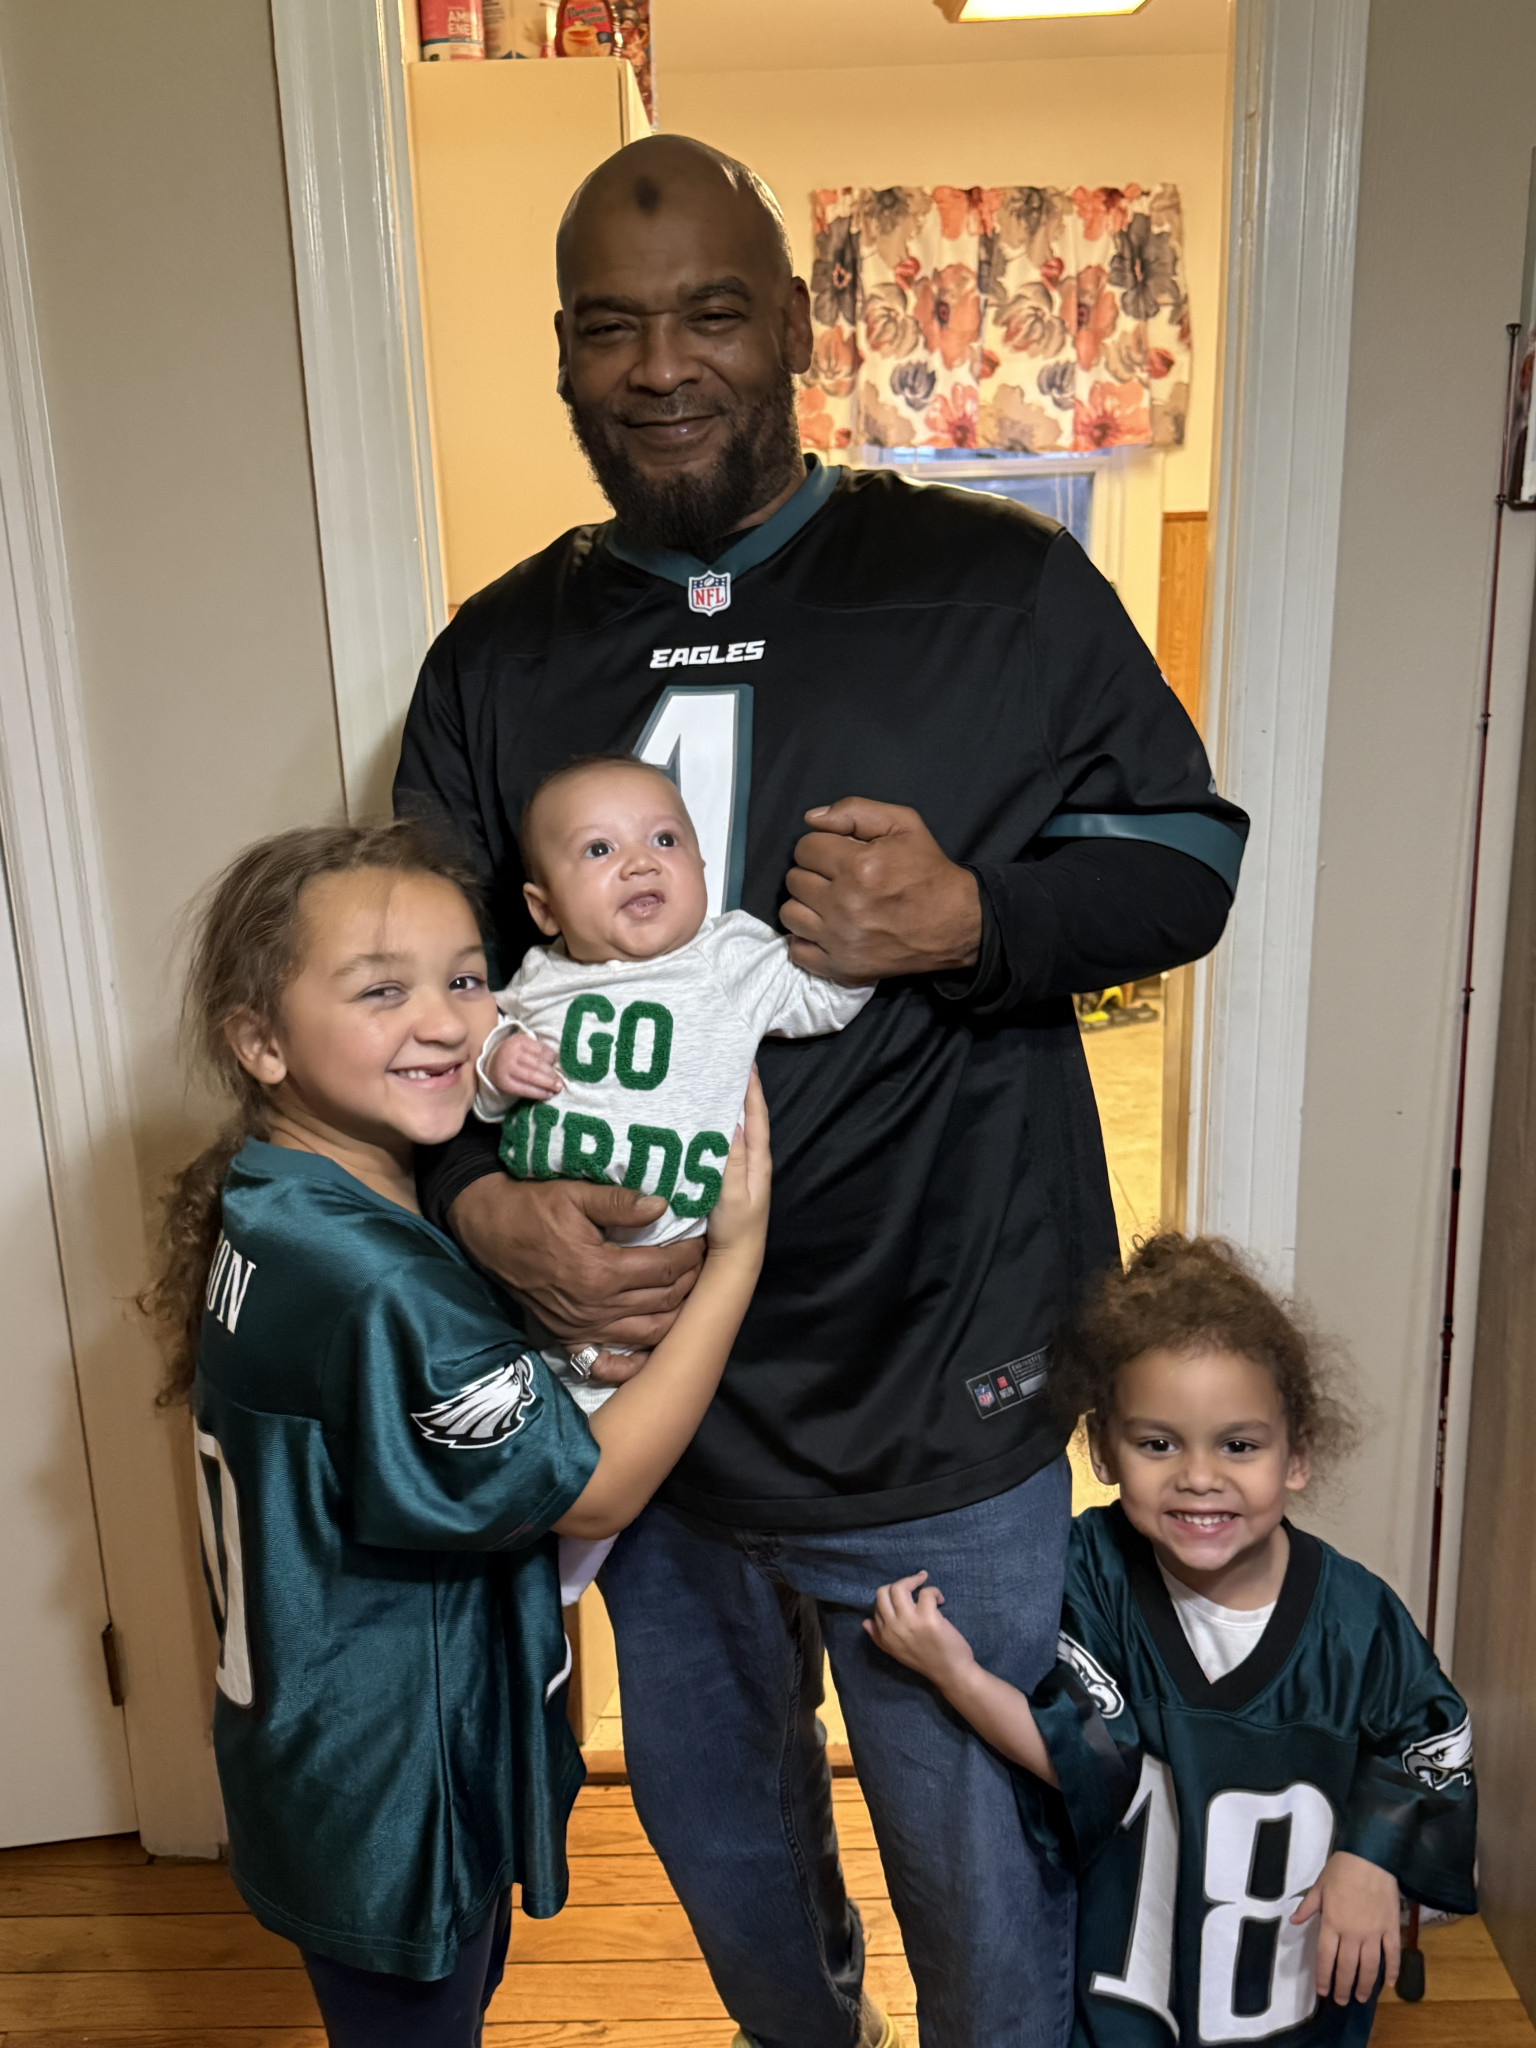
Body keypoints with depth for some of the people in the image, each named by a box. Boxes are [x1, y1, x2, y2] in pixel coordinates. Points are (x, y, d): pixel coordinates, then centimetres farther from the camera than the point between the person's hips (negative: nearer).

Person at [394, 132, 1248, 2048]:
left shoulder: (1005, 589, -5)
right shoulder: (494, 659, 4)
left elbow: (1189, 852, -1)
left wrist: (973, 919, -21)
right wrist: (481, 1200, -13)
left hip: (941, 1406, -3)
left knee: (987, 1892, 17)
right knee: (720, 1839, 29)